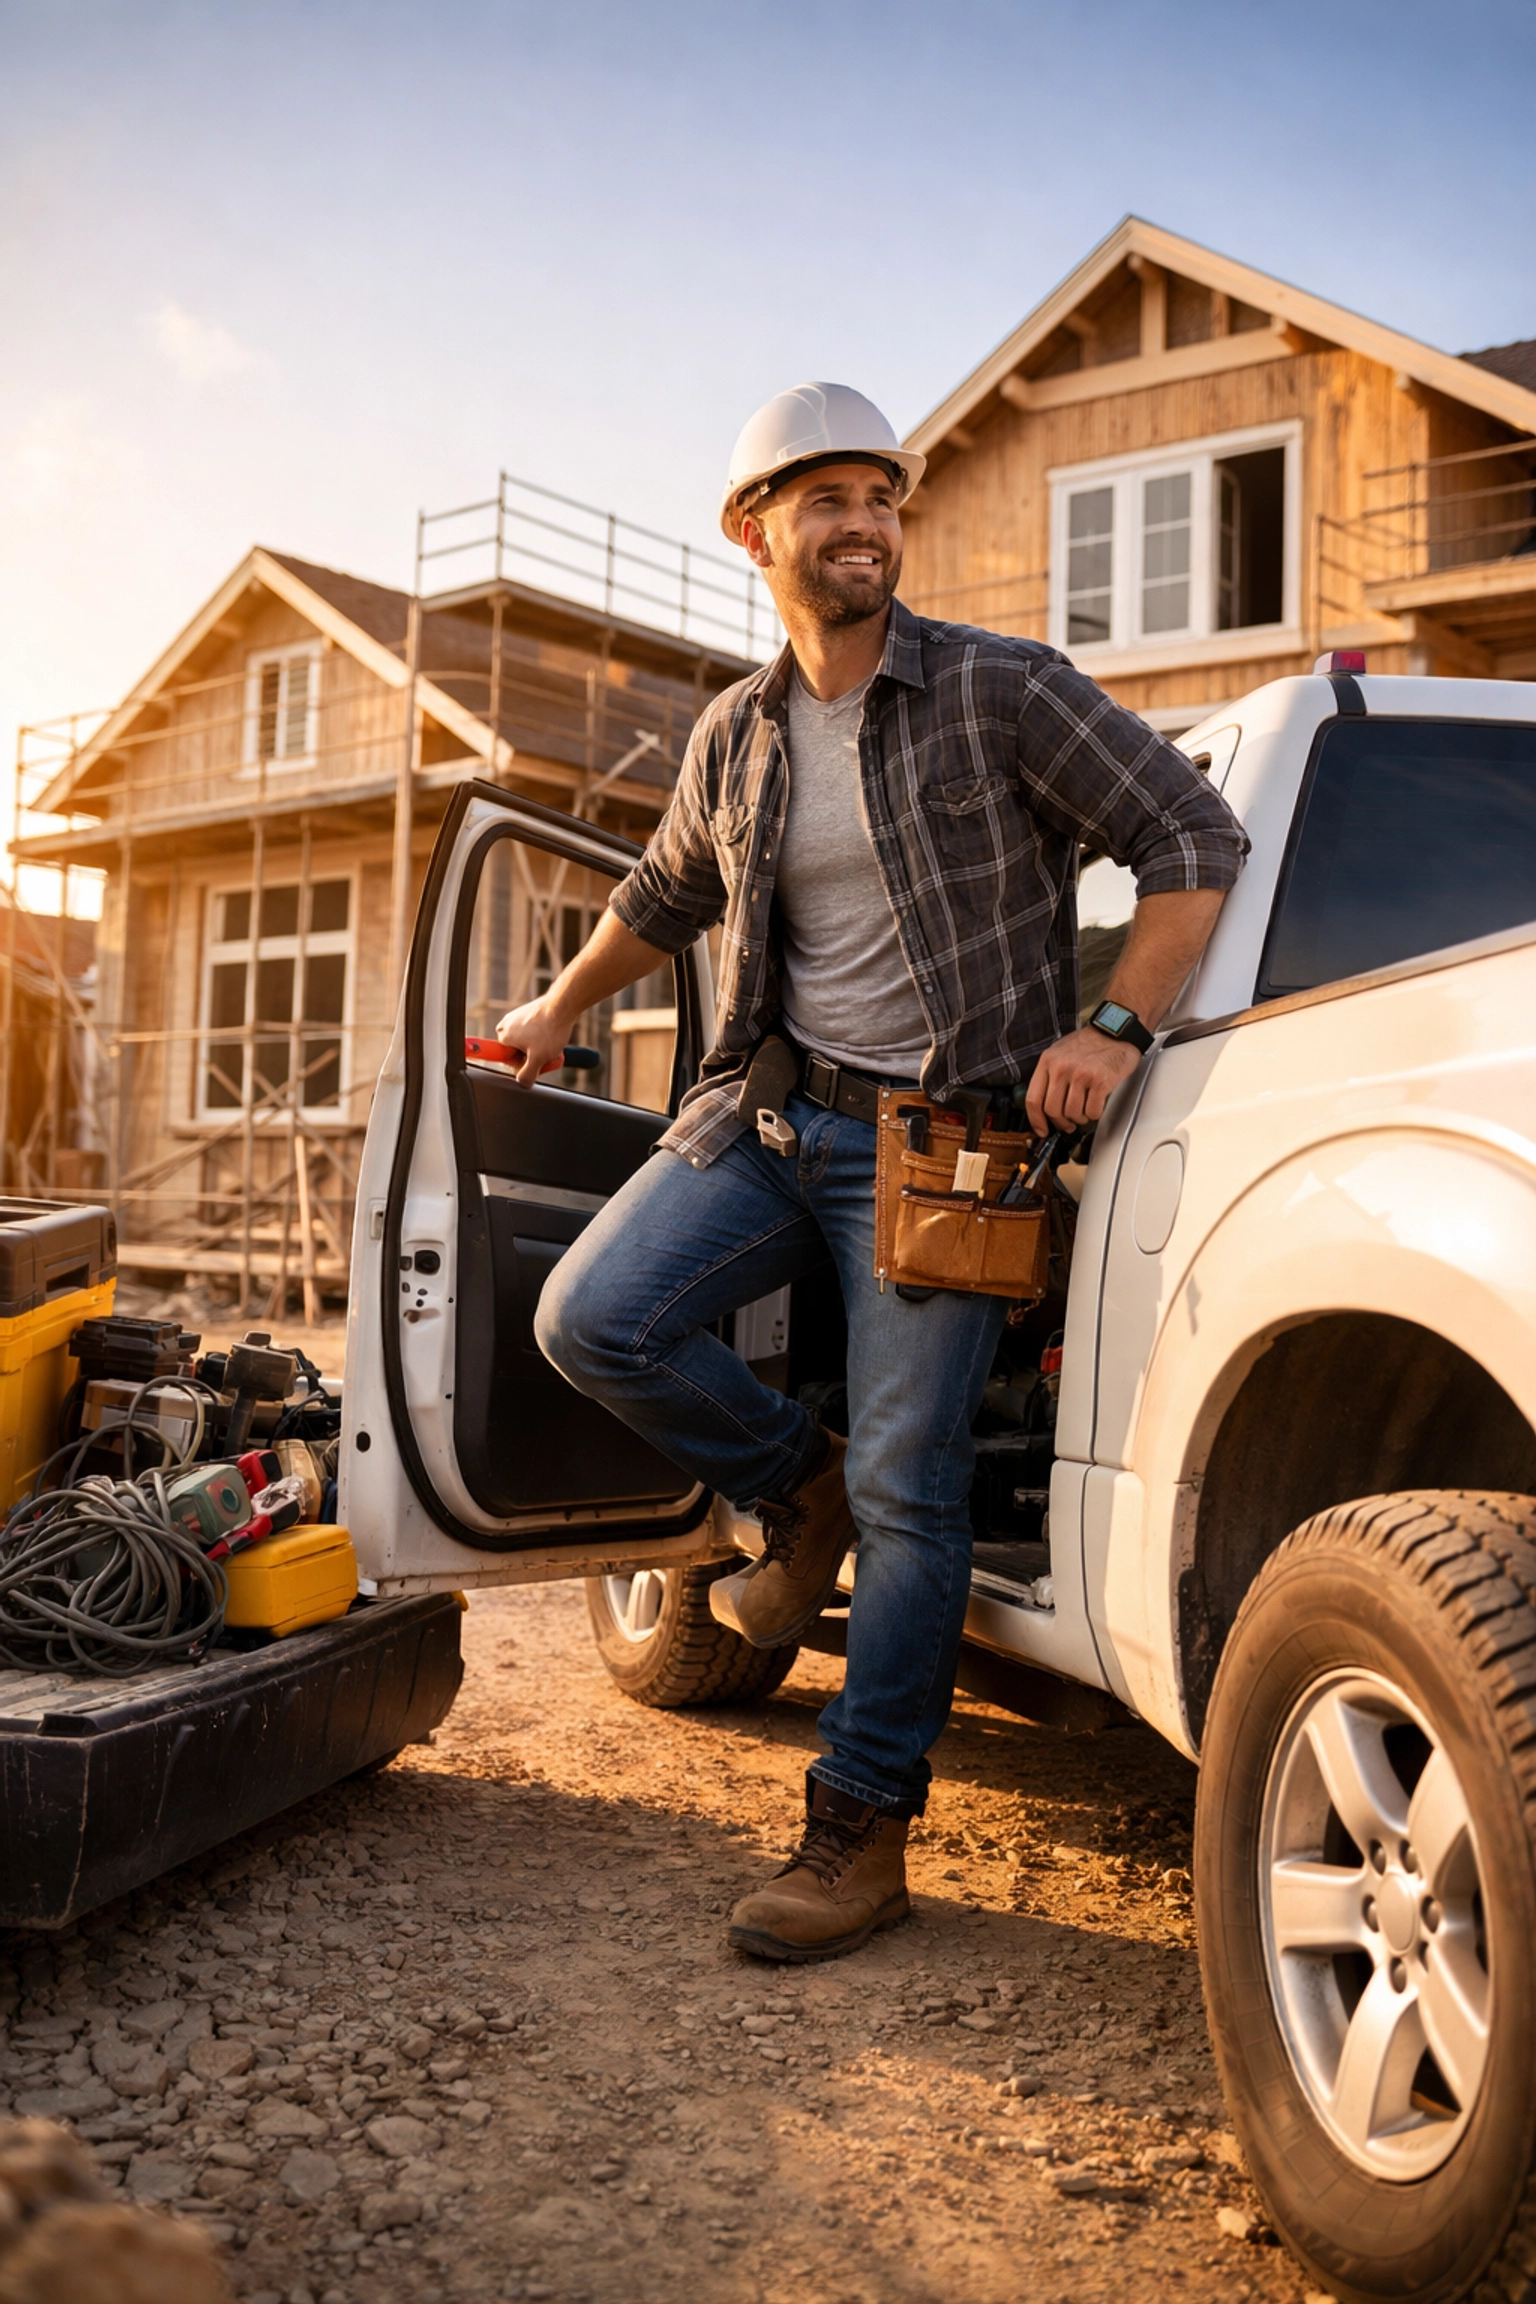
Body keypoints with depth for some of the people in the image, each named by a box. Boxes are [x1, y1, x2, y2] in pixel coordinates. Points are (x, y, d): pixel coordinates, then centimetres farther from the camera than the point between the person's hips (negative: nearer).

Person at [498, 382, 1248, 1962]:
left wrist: (1116, 1026, -16)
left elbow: (1193, 838, -6)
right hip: (771, 1111, 5)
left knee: (906, 1490, -5)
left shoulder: (1001, 691, -5)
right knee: (592, 1320, -12)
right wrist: (566, 1004, 38)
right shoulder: (734, 738, 10)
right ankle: (799, 1495, 14)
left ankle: (861, 1833, 8)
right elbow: (666, 893, 29)